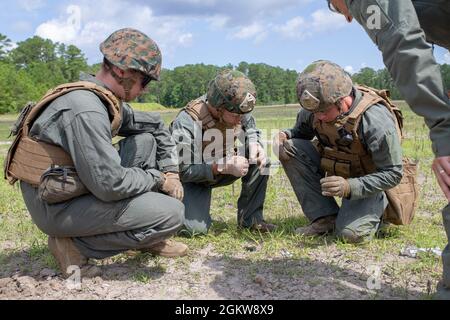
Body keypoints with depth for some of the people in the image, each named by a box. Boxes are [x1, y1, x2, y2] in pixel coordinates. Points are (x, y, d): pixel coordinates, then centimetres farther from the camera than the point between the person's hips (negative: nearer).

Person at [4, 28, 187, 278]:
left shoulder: (106, 98, 5)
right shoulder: (86, 110, -26)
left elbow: (156, 125, 16)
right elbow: (110, 186, -28)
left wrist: (171, 172, 6)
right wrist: (158, 179, -12)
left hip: (77, 186, 10)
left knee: (147, 139, 7)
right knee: (173, 213, -17)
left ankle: (148, 236, 11)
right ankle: (75, 244, -5)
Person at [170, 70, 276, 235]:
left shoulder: (238, 111, -16)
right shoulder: (187, 123, -33)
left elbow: (250, 131, 4)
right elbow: (184, 171, -27)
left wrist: (254, 145, -21)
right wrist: (224, 167, -36)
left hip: (226, 164, 5)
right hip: (194, 178, -5)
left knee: (261, 161, -19)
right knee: (196, 228, -24)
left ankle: (250, 218, -5)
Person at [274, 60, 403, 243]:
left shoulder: (376, 121, -30)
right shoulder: (316, 107, -14)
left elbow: (393, 174, -24)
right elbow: (301, 131, 8)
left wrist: (350, 187, -38)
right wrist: (284, 135, -17)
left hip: (365, 180, -5)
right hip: (333, 168, 5)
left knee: (351, 233, -27)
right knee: (290, 148, -19)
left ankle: (379, 206, 10)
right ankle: (325, 218, -11)